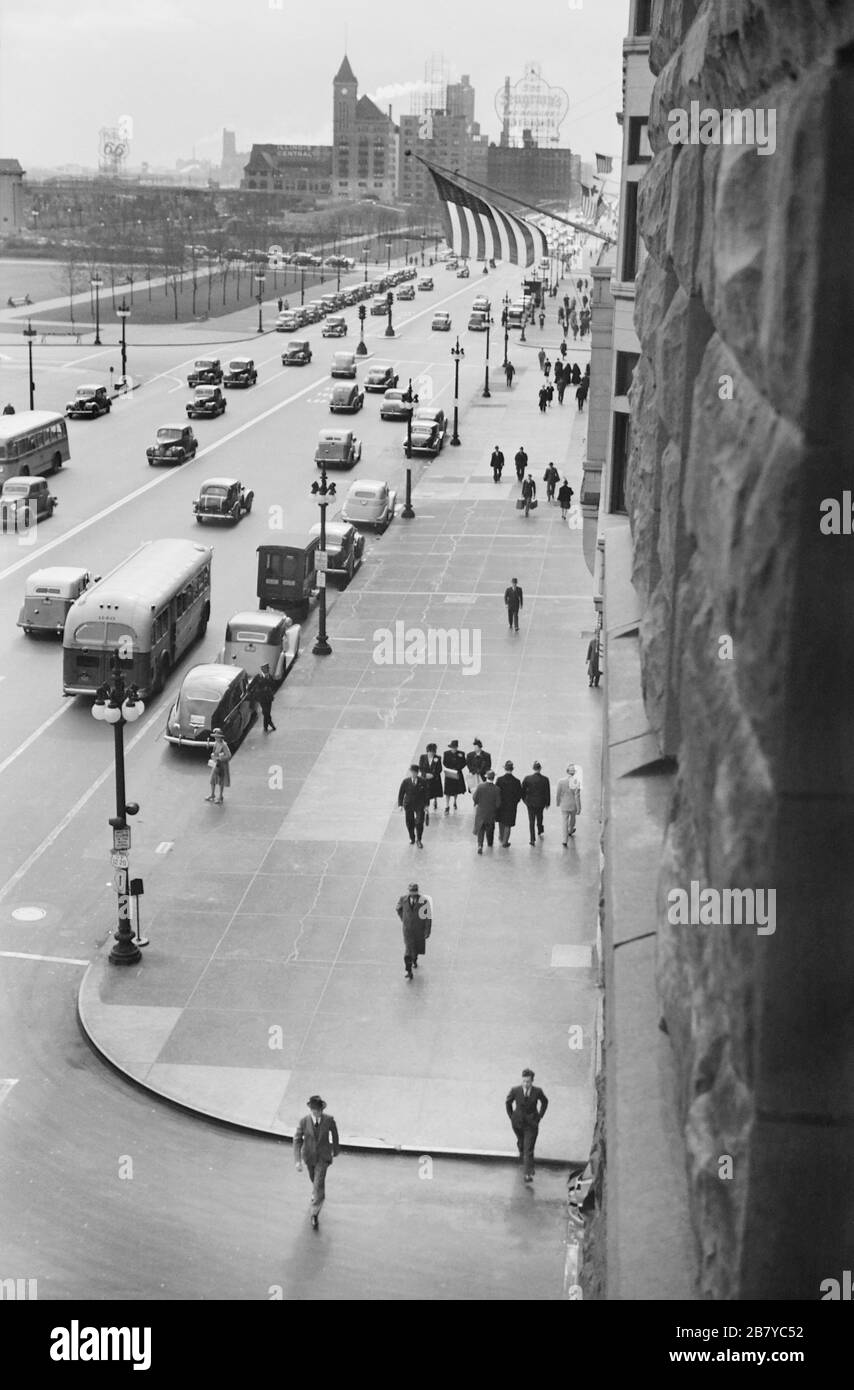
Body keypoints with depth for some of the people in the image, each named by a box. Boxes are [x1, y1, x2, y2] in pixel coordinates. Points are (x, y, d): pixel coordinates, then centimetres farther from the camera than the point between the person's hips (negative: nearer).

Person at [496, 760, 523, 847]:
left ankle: (501, 838, 42)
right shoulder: (516, 781, -17)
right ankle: (505, 842, 18)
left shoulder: (499, 780, -17)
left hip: (501, 805, 1)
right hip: (511, 806, -1)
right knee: (508, 824, 12)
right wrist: (514, 802, 9)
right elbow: (519, 795, -9)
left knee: (501, 821, 26)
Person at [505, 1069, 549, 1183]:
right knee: (521, 1143, 24)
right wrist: (511, 1116, 3)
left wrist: (539, 1116, 3)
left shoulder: (537, 1091, -15)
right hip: (517, 1123, 2)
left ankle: (528, 1173, -8)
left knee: (528, 1149, -9)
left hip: (531, 1124, -2)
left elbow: (545, 1102, 6)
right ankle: (522, 1157, 54)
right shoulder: (515, 1090, -15)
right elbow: (508, 1103, 5)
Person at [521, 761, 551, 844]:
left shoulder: (527, 778, -13)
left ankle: (532, 839, 2)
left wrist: (524, 799, 12)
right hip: (541, 802, 1)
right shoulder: (545, 779, -14)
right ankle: (540, 830, 50)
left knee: (531, 820, 7)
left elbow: (522, 790, -4)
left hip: (530, 802, -1)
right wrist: (547, 803, 6)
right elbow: (547, 793, -7)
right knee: (539, 815, 29)